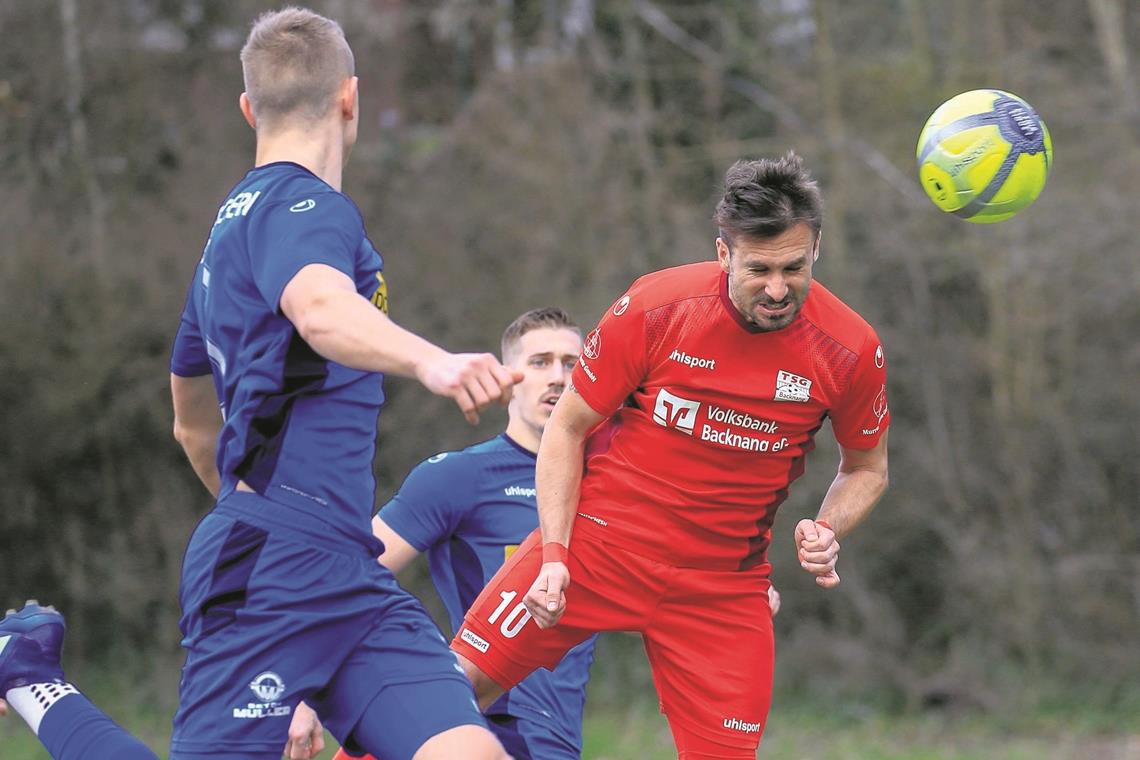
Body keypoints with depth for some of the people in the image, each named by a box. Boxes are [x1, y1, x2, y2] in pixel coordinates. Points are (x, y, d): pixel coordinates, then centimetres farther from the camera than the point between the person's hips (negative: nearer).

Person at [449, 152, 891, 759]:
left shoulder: (850, 350, -10)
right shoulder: (656, 307, -14)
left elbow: (867, 468, 9)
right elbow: (567, 429, -3)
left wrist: (826, 533, -12)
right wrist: (554, 553, -11)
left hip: (725, 584, 1)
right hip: (599, 543, -1)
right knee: (456, 687, -9)